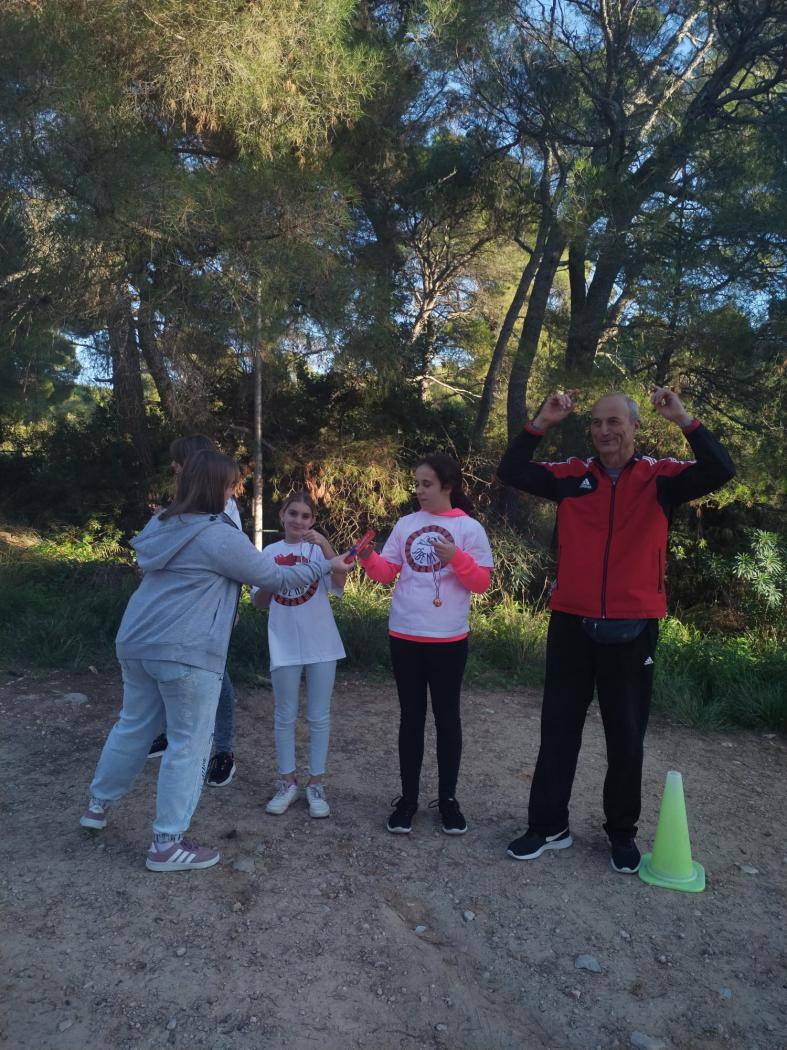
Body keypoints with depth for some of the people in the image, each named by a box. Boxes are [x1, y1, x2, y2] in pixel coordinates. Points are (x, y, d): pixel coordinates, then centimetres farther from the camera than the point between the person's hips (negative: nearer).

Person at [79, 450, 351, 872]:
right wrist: (326, 566, 3)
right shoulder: (219, 536, -15)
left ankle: (98, 804, 41)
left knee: (133, 726, 25)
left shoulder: (161, 524, 11)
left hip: (136, 642, 9)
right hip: (186, 652, -8)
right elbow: (274, 577, -8)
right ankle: (167, 845, 13)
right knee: (188, 744, 4)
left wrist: (227, 600, 26)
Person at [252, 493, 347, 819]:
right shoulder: (270, 552, 2)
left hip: (320, 645, -1)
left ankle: (316, 784, 22)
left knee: (319, 717, 9)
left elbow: (339, 587, -19)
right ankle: (287, 782, 26)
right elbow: (259, 603, 4)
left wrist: (326, 546, -29)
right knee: (285, 717, 11)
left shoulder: (318, 550, -3)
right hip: (284, 646, 1)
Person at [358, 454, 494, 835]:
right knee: (410, 716, 11)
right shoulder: (406, 524, 5)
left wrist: (456, 558, -22)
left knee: (446, 716, 10)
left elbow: (482, 583, -7)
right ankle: (408, 797, 23)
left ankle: (448, 798, 25)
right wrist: (368, 559, -15)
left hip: (448, 639, -2)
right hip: (404, 636, 3)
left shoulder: (469, 528, -4)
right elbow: (386, 572, 4)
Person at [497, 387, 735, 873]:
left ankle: (622, 832, 31)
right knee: (559, 729, 11)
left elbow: (720, 471, -13)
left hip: (632, 631, -1)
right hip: (571, 626, 2)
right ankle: (549, 825, 26)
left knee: (626, 737, 13)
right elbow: (511, 472, -2)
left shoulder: (660, 478, -1)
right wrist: (541, 423, -10)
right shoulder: (572, 476, 3)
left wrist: (684, 419, -19)